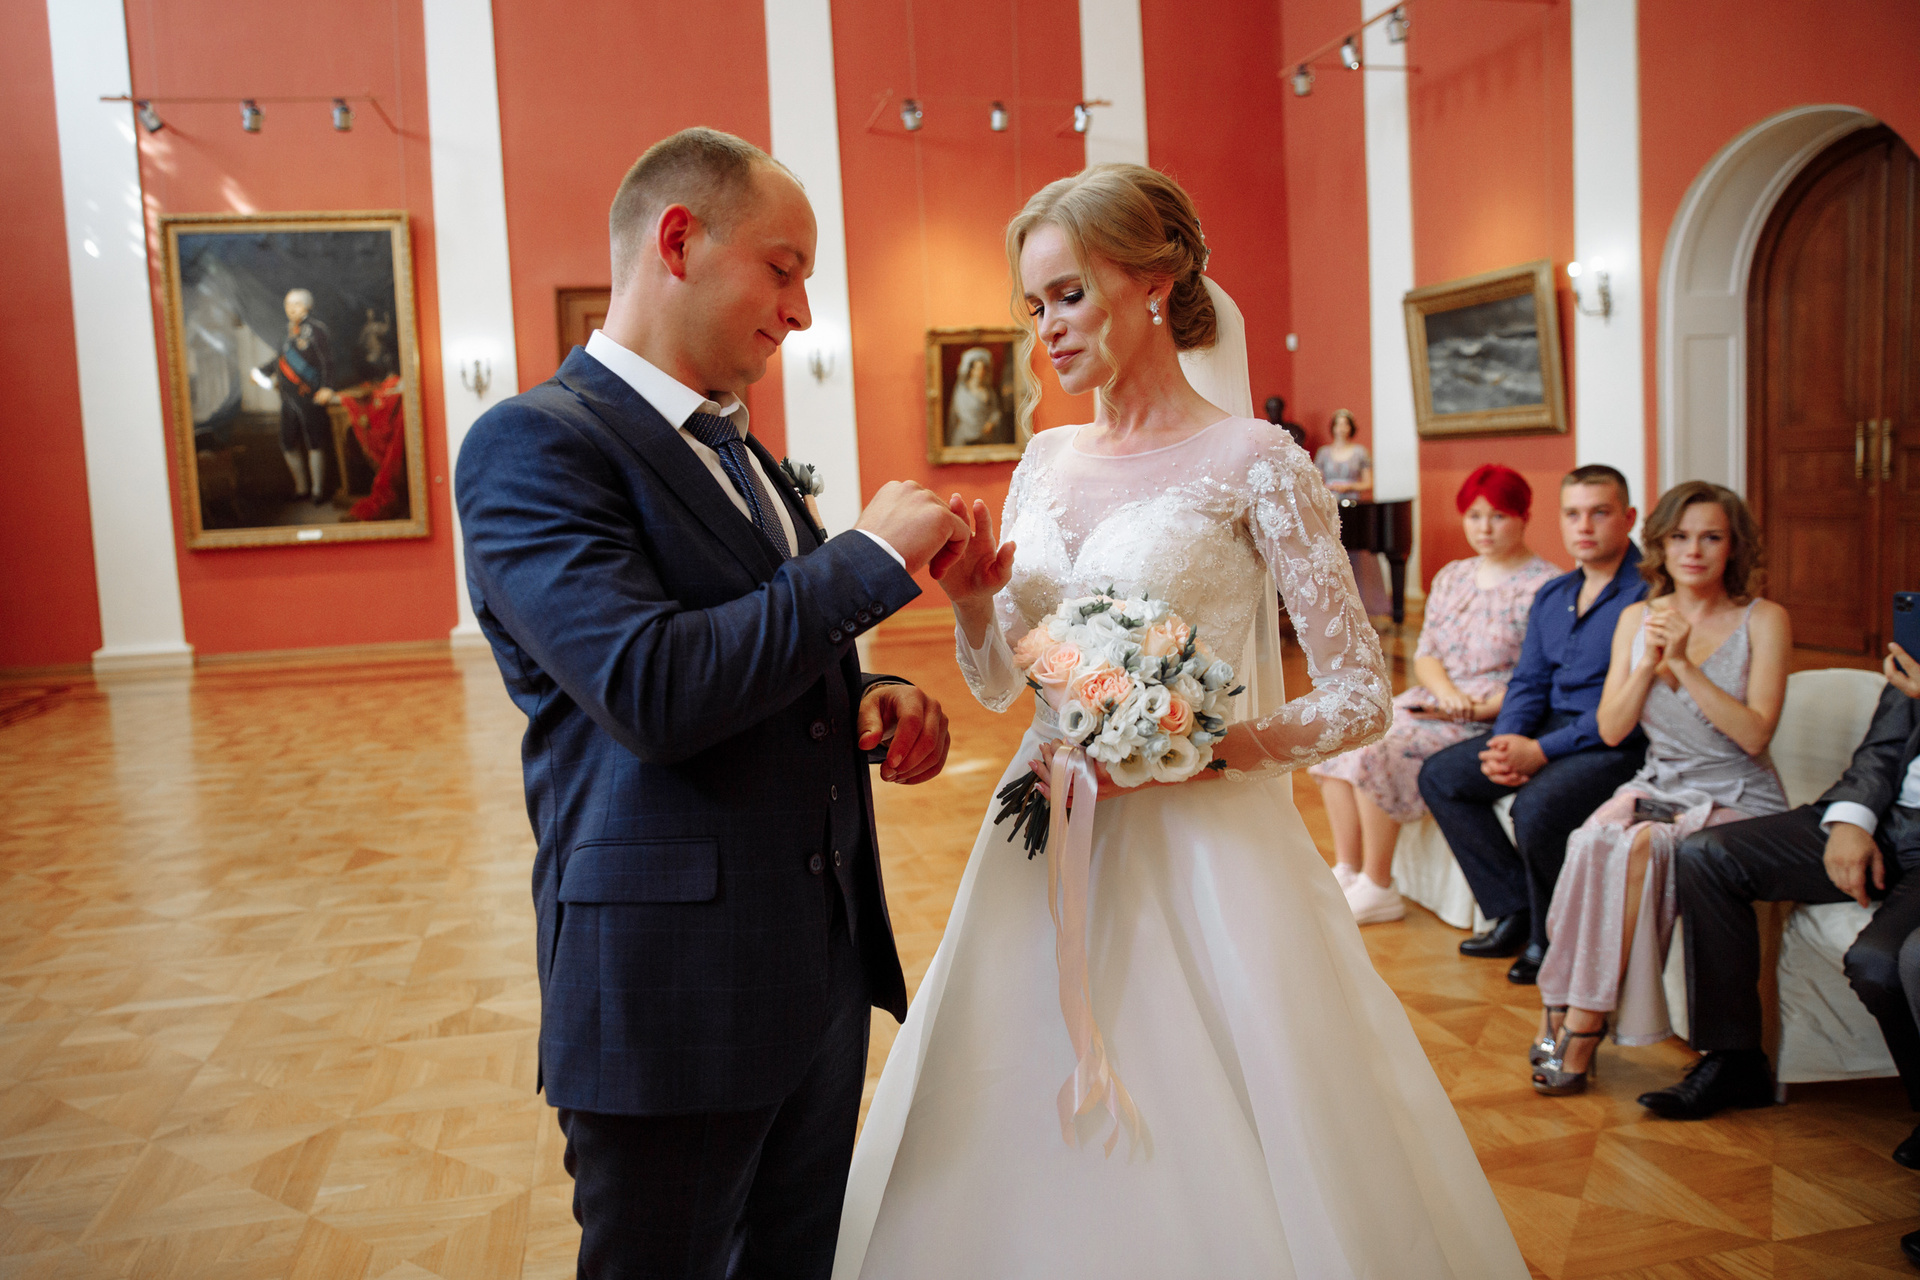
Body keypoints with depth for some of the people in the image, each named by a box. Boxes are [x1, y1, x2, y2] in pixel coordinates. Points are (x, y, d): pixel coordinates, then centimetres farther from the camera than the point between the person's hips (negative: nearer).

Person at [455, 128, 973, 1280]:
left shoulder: (742, 452, 13)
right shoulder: (534, 441, -13)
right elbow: (653, 690, -27)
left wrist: (874, 702, 0)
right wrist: (873, 554, -18)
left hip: (826, 972, 8)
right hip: (676, 996, -8)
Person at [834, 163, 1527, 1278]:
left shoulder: (1252, 458, -8)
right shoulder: (1045, 463, 9)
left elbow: (1363, 695, -8)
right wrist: (970, 602, -6)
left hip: (1198, 853, -5)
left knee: (1203, 1170, 5)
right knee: (1020, 1171, 15)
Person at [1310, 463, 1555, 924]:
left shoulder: (1545, 587, -8)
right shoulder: (1451, 577, 14)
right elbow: (1425, 653, 11)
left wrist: (1475, 709, -21)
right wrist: (1447, 691, -11)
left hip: (1491, 719, -8)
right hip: (1432, 698, 8)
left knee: (1376, 752, -26)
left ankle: (1377, 888, -14)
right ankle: (1346, 872, -5)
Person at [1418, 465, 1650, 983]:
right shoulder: (1551, 596, 14)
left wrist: (1541, 751, -23)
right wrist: (1507, 741, -8)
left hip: (1618, 743, -9)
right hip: (1549, 726, 9)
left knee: (1537, 804, -33)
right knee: (1439, 776, -1)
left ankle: (1550, 939, -5)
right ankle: (1514, 912, 4)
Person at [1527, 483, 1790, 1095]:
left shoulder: (1764, 620, -2)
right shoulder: (1638, 618, 9)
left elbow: (1755, 735, -14)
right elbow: (1611, 729, 3)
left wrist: (1683, 664, -19)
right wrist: (1649, 664, -11)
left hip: (1739, 802, -3)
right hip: (1657, 787, 3)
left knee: (1637, 847, -33)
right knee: (1592, 840, -31)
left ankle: (1580, 1027, -25)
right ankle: (1560, 1014, -24)